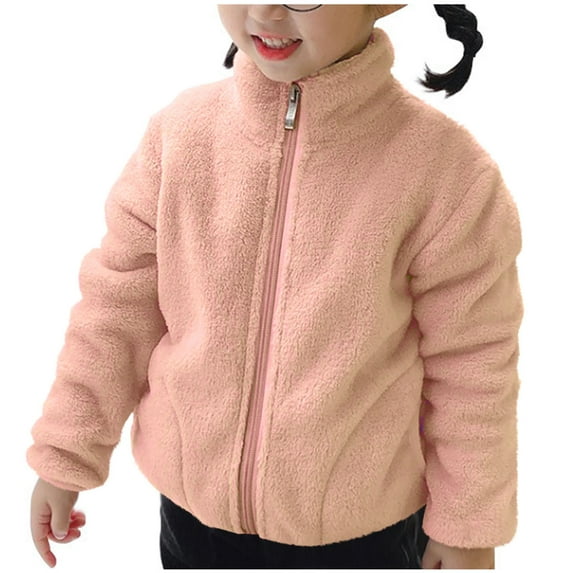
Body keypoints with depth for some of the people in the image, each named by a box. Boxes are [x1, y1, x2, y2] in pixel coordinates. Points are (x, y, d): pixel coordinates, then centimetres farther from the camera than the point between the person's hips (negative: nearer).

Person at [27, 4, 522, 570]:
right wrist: (64, 457, 2)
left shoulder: (446, 169, -20)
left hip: (359, 526, -2)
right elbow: (118, 305, -2)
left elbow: (471, 363, -9)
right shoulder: (180, 131, -12)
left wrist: (467, 523, 1)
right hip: (192, 503, 3)